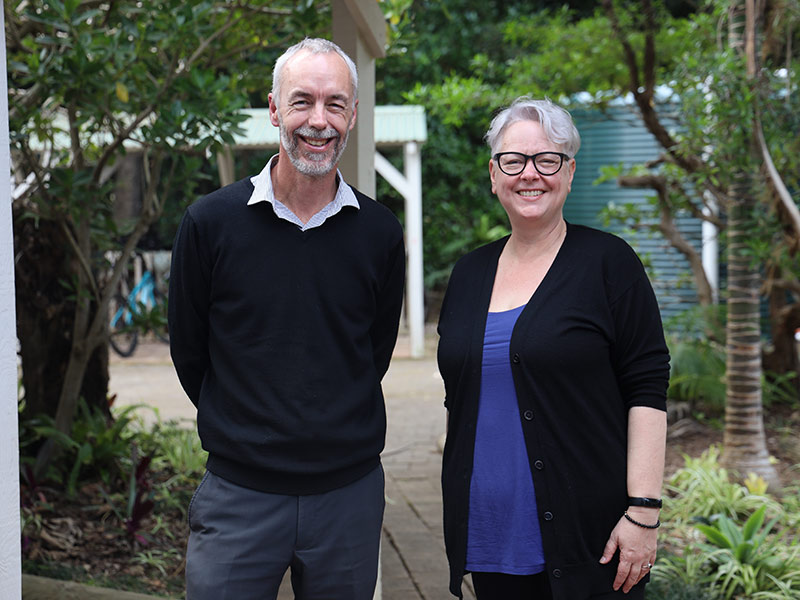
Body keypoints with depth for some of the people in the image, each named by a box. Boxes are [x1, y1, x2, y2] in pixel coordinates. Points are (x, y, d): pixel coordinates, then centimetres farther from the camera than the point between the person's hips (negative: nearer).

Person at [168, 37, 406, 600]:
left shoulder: (380, 233, -2)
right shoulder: (211, 222, -6)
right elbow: (189, 352, 4)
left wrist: (337, 433, 12)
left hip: (350, 491, 2)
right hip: (238, 493, -1)